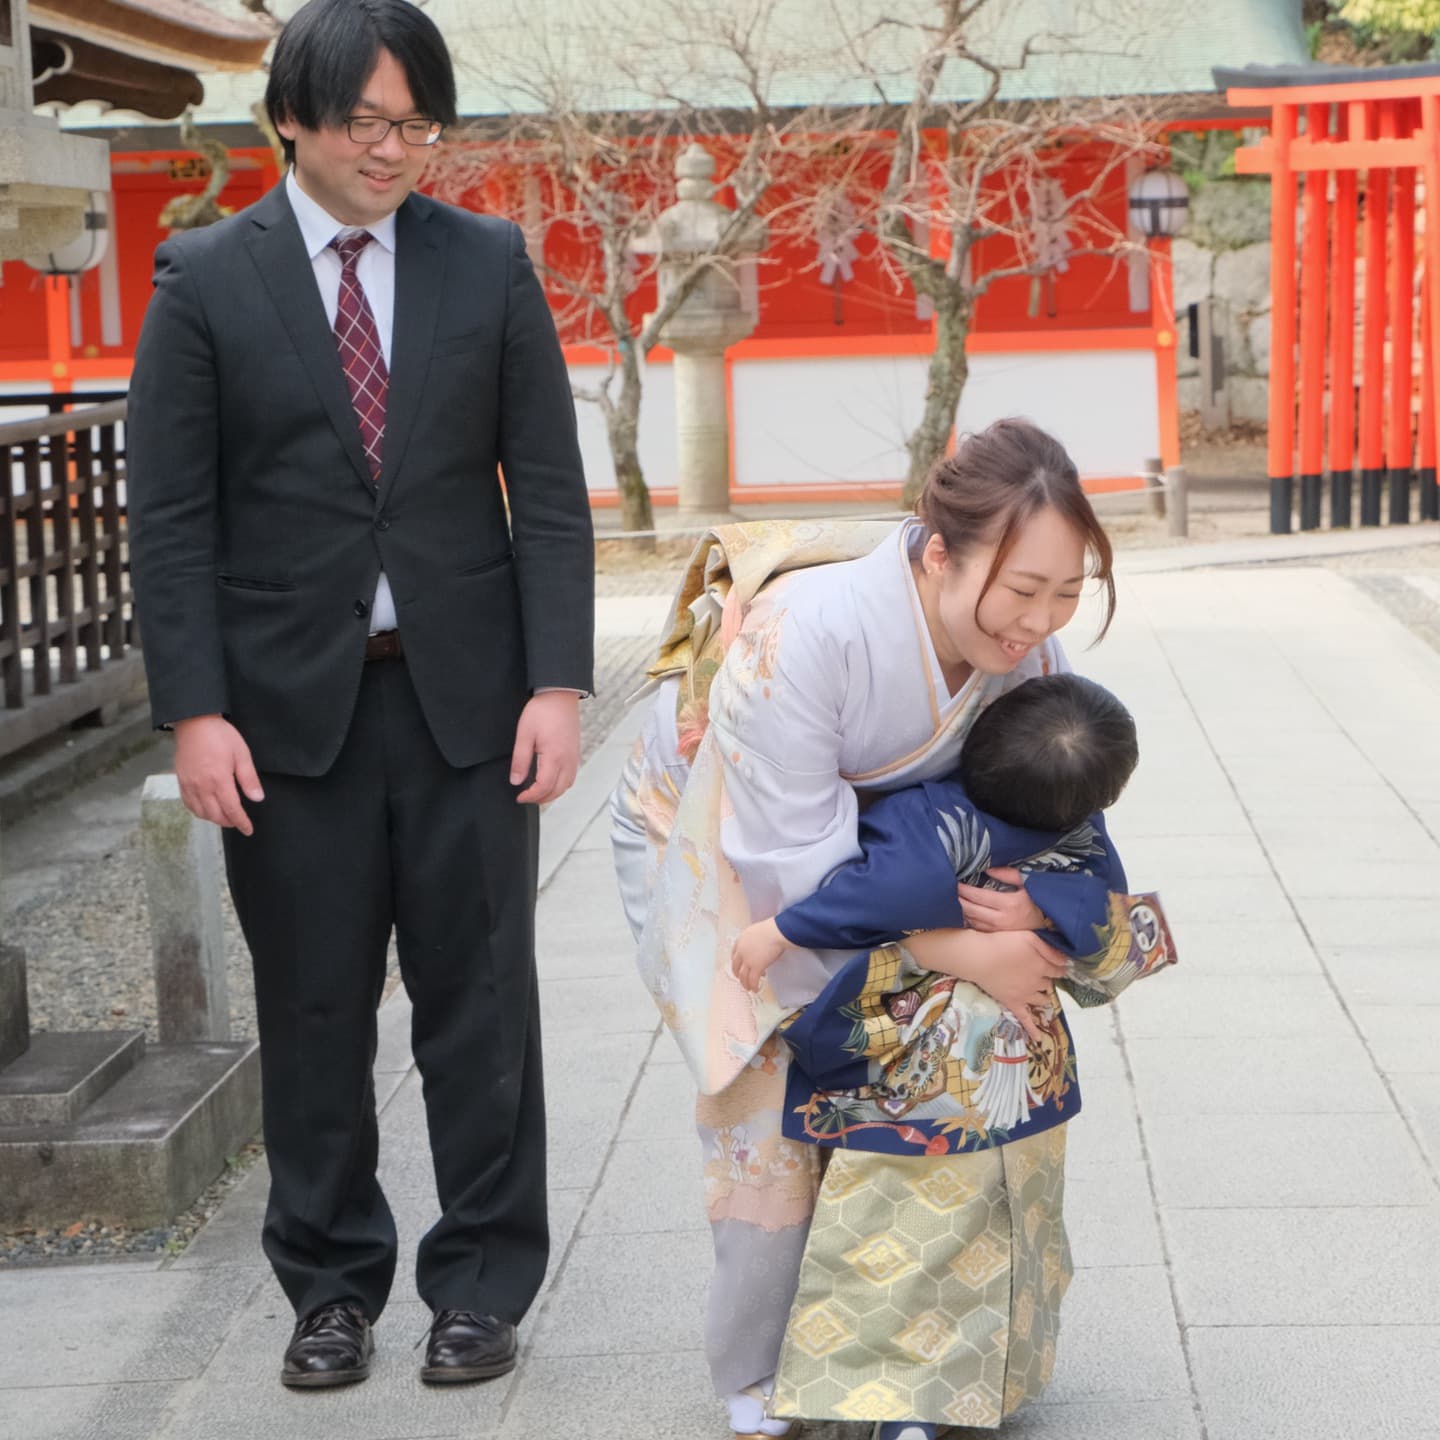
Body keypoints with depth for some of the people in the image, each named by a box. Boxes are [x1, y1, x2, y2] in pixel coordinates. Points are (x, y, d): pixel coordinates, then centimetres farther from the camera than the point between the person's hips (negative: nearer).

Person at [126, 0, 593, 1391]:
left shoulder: (488, 263, 3)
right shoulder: (207, 278, -1)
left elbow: (547, 486, 3)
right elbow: (170, 516, -2)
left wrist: (557, 683, -5)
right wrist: (194, 711, -9)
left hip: (464, 696, 1)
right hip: (288, 705, -1)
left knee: (478, 1001, 5)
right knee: (312, 1011, 8)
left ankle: (481, 1283, 18)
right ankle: (331, 1284, 22)